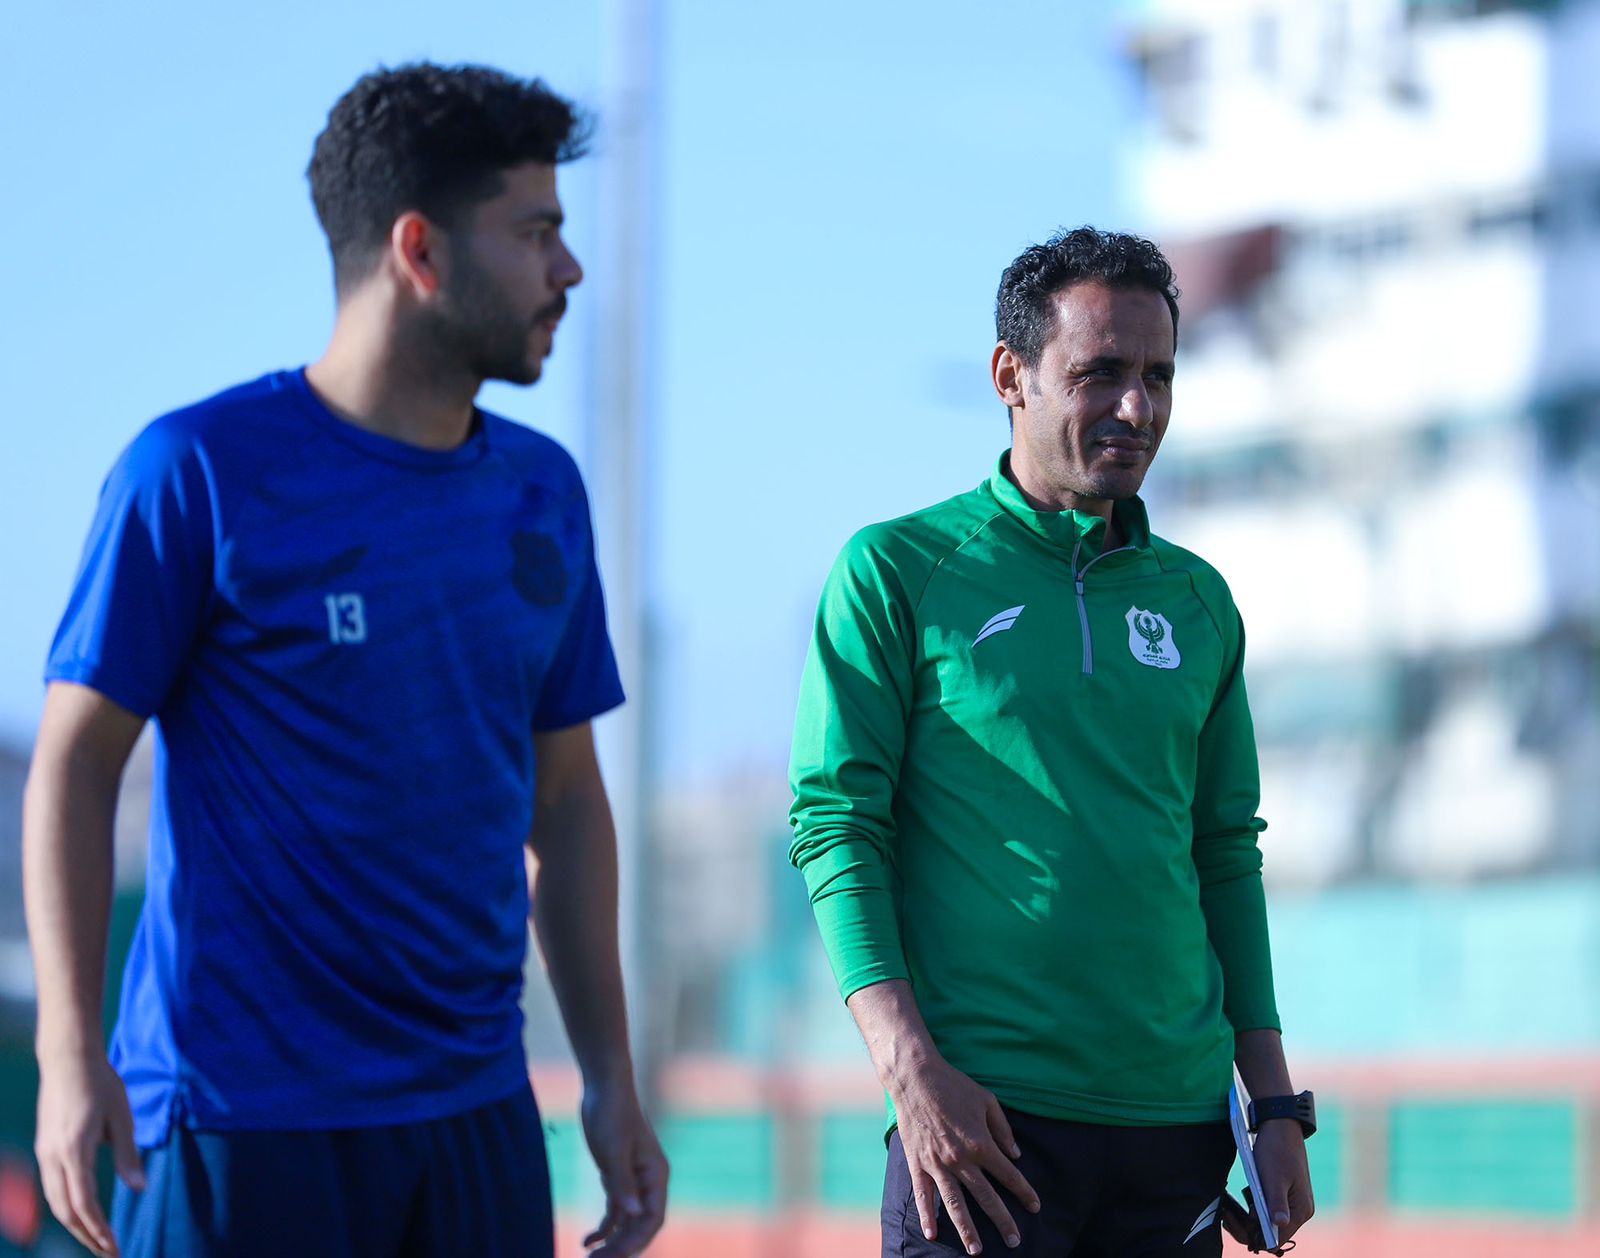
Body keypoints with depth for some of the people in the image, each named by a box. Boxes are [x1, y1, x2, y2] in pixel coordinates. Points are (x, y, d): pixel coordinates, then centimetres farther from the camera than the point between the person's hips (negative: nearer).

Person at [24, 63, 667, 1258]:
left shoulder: (542, 491, 11)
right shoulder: (197, 472, -6)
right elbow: (75, 763, -5)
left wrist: (612, 1080, 12)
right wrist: (70, 1053, -15)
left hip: (475, 1115, 6)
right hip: (238, 1118, -5)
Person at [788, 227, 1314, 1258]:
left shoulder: (1199, 602, 14)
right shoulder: (895, 571, 0)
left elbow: (1227, 859, 18)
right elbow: (834, 822, -5)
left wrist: (1277, 1105, 11)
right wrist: (911, 1071, -16)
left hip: (1177, 1125, 5)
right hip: (982, 1114, -5)